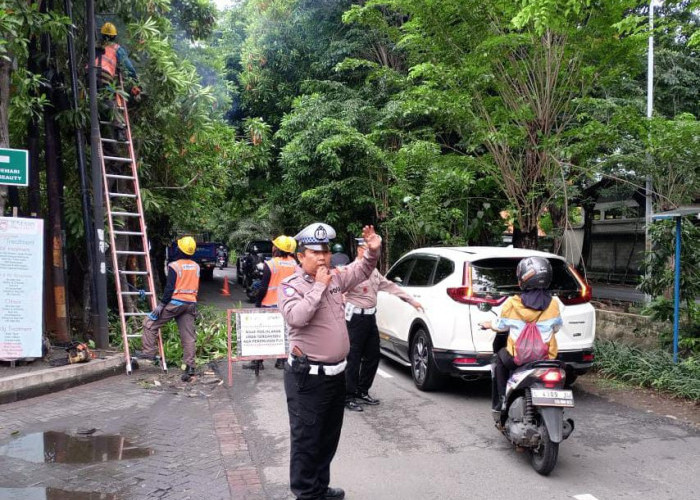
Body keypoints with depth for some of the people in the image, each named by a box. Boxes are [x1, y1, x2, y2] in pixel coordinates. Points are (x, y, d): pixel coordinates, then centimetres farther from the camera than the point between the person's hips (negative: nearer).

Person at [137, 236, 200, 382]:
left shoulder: (174, 266, -9)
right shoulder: (196, 267, 9)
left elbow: (170, 288, -13)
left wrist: (161, 304, -9)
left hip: (175, 302, -6)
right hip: (191, 304, 6)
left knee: (150, 323, 10)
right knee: (188, 336, 4)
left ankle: (149, 352, 8)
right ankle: (189, 367, 0)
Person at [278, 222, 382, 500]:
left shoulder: (335, 277, 7)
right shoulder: (290, 285, -12)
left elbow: (361, 270, 24)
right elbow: (296, 317, -30)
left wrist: (372, 251, 4)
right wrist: (319, 286, -23)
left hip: (336, 373, 8)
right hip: (308, 377, -7)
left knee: (329, 437, 20)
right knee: (306, 439, 3)